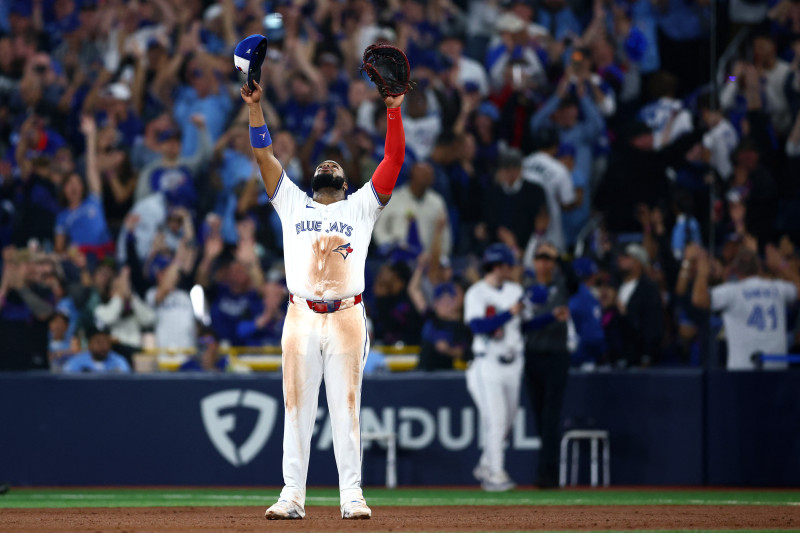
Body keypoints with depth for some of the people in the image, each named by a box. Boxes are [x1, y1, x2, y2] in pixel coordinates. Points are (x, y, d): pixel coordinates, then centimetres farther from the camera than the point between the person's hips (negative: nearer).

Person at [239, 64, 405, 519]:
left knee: (347, 408, -2)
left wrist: (394, 111, 0)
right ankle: (293, 495, 0)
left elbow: (393, 161, 8)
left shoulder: (361, 207, 16)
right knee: (297, 407, -1)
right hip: (301, 318, 1)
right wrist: (255, 107, 4)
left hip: (347, 318, -1)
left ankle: (352, 494, 0)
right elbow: (265, 156, 13)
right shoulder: (293, 204, 18)